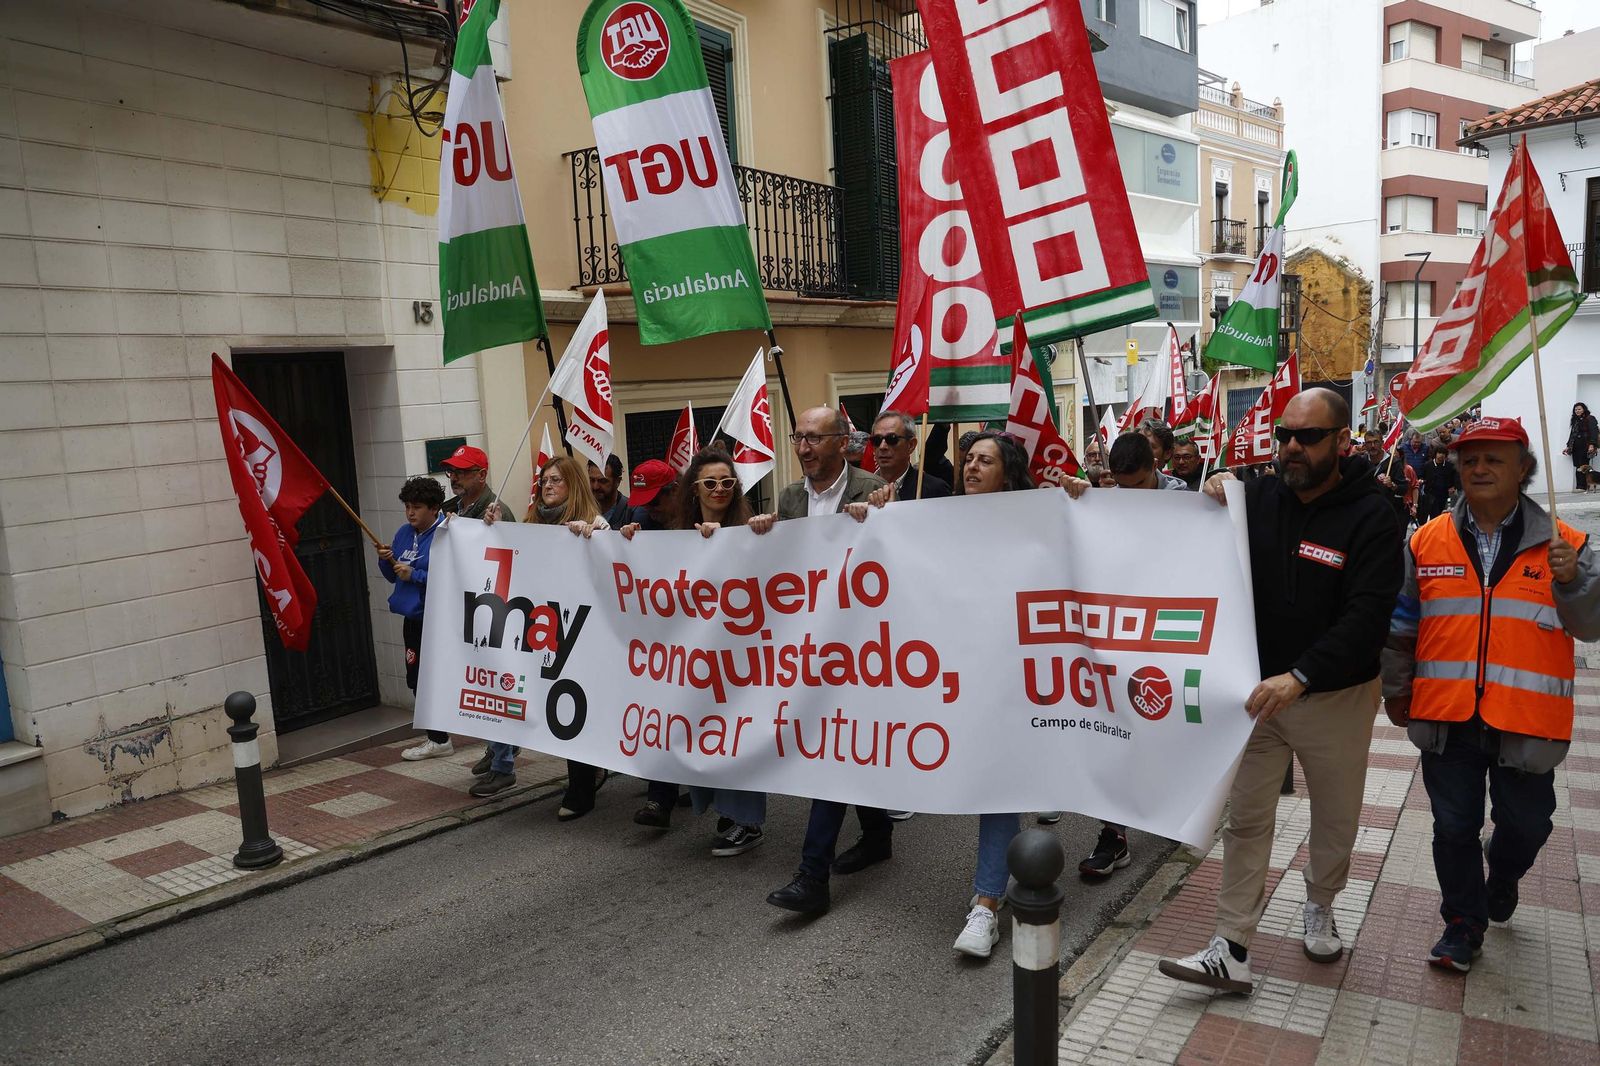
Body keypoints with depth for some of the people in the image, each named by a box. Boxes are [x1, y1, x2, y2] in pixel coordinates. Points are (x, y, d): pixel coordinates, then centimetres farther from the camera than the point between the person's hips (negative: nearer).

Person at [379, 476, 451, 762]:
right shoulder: (403, 534, 10)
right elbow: (393, 576, 17)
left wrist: (415, 575, -20)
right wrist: (385, 560, -2)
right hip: (412, 617, 9)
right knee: (416, 678, 14)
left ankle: (438, 740, 9)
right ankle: (437, 736, 26)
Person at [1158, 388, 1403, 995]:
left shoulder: (1371, 516, -14)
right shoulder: (1259, 497, -4)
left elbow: (1367, 618, -22)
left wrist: (1299, 677, -33)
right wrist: (1208, 509, -14)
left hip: (1335, 695, -2)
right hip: (1259, 687, 2)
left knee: (1336, 816, 18)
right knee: (1246, 817, 3)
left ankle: (1319, 905, 45)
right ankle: (1232, 950, 9)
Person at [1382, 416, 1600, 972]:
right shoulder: (1427, 542, 1)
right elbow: (1400, 626, 10)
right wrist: (1395, 691, 14)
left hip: (1525, 720, 0)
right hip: (1447, 717, 1)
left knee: (1526, 823, 14)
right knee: (1454, 827, 9)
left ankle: (1501, 878, 47)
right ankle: (1464, 922, 28)